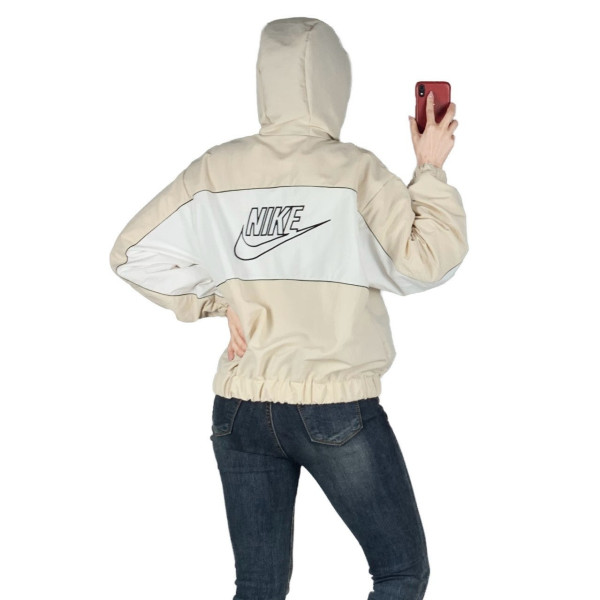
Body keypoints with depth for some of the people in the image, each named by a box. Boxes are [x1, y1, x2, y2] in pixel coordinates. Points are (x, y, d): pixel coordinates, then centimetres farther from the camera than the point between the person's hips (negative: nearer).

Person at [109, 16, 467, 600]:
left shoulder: (217, 170, -1)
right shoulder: (355, 170, -11)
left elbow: (132, 254, 3)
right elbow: (427, 258, -12)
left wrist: (216, 301, 6)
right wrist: (431, 169, -1)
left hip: (240, 409, 4)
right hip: (337, 409, -4)